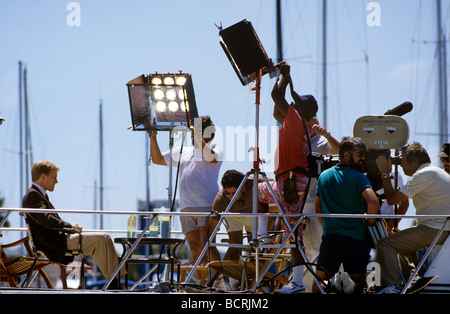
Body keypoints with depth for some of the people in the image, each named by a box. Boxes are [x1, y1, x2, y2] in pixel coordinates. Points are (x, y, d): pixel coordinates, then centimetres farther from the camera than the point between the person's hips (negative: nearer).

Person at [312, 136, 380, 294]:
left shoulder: (323, 176, 9)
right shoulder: (358, 177, -8)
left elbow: (318, 209, 17)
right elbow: (372, 202, -23)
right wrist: (370, 222, -5)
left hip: (329, 238, 4)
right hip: (356, 239, -4)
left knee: (319, 281, 12)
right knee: (357, 283, 4)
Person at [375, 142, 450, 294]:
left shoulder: (423, 175, -15)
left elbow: (392, 199, -13)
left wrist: (385, 173, -4)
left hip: (434, 230, -10)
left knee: (385, 244, -13)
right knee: (402, 241, 34)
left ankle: (392, 285, -22)